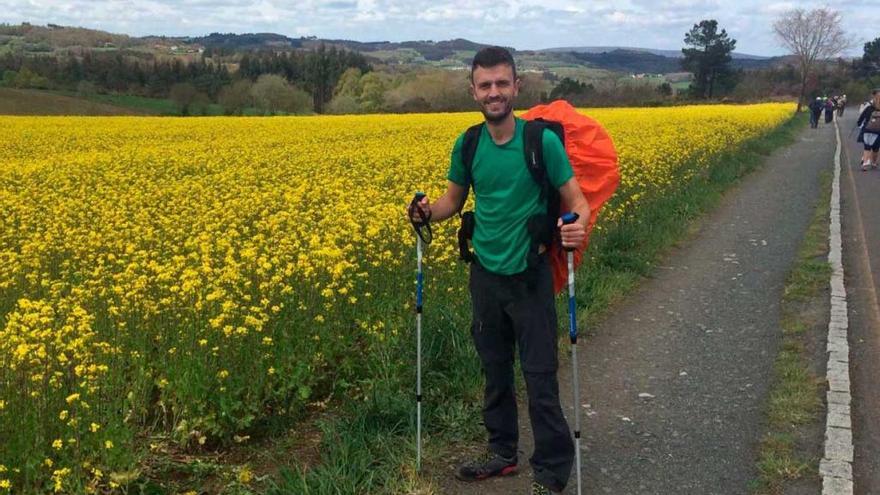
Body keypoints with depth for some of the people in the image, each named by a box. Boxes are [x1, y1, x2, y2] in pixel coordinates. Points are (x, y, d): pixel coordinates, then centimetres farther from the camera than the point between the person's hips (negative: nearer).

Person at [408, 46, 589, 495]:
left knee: (539, 374, 1)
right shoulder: (467, 144, 0)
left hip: (529, 275, -5)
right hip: (485, 273, 5)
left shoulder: (542, 141, -12)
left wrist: (578, 226, -31)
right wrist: (429, 211, -10)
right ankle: (502, 452, 34)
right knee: (494, 368, 17)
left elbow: (575, 199, -9)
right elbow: (454, 198, 12)